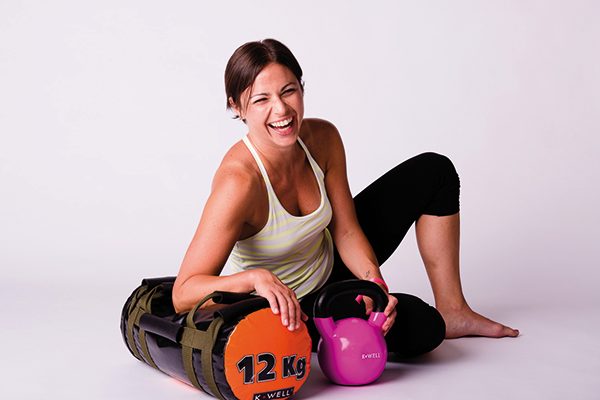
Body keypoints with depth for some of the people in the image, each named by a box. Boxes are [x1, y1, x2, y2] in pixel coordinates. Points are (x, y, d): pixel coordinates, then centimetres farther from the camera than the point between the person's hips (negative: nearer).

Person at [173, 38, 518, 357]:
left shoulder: (323, 138, -15)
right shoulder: (238, 181, -35)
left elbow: (346, 231, -6)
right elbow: (183, 294, -35)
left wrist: (375, 284, -23)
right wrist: (255, 277, -51)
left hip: (332, 265, 7)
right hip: (288, 304, -7)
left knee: (434, 171, 2)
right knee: (420, 328, -29)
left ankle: (452, 310, 12)